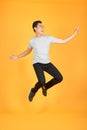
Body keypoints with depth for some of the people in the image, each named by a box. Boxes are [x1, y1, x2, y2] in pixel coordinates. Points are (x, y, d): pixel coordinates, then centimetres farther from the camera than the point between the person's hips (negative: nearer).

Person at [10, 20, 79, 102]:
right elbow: (27, 51, 22)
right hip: (37, 63, -3)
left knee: (59, 78, -12)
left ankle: (45, 87, 15)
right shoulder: (32, 41, 4)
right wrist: (17, 56, 14)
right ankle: (33, 91, 9)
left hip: (47, 63, 3)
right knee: (42, 81, -25)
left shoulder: (48, 38, 3)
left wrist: (74, 33, -2)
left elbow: (63, 41, 4)